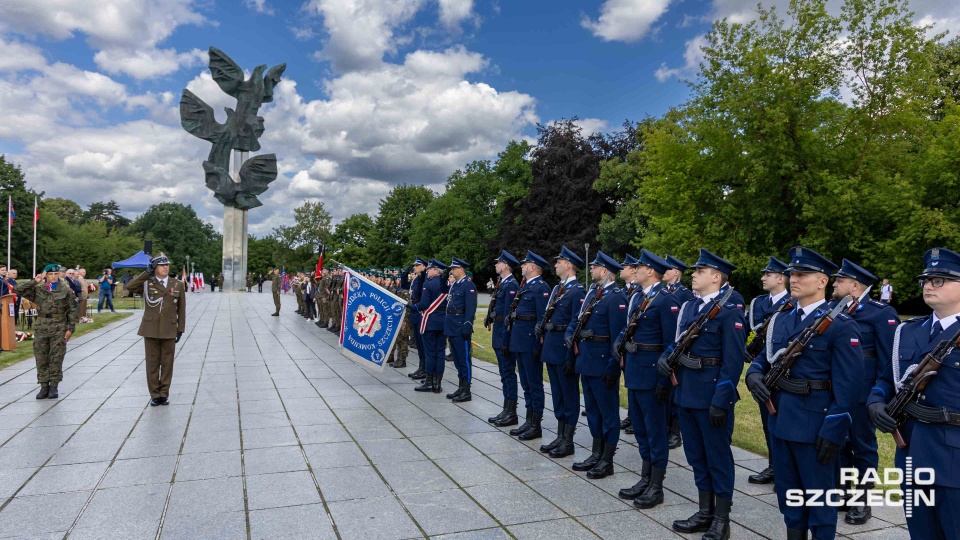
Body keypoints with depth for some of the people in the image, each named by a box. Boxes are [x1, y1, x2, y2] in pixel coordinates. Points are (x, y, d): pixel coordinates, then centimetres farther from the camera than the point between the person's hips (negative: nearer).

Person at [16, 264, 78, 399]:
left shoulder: (66, 290, 1)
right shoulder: (38, 289, 7)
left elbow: (72, 310, 0)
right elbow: (19, 290, -2)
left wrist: (70, 328, -5)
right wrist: (34, 281, -6)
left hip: (59, 329, -2)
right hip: (41, 327, 3)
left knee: (56, 359, 2)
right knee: (41, 358, 6)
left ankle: (54, 386, 11)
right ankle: (44, 386, 14)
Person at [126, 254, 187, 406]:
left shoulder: (178, 285, 4)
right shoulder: (147, 282, 3)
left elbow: (181, 309, 6)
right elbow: (131, 285, -17)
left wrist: (180, 329, 3)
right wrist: (147, 273, -14)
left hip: (169, 330, 0)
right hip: (151, 329, 0)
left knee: (167, 363, 7)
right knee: (152, 363, 6)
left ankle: (164, 393, 18)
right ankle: (154, 394, 16)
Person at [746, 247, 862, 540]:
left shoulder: (841, 325, -12)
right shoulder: (781, 321, 9)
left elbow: (848, 384, -15)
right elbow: (764, 358, 17)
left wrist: (834, 431, -18)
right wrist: (754, 375, -7)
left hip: (815, 423, -6)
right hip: (780, 418, 7)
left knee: (819, 493, 9)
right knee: (787, 489, 18)